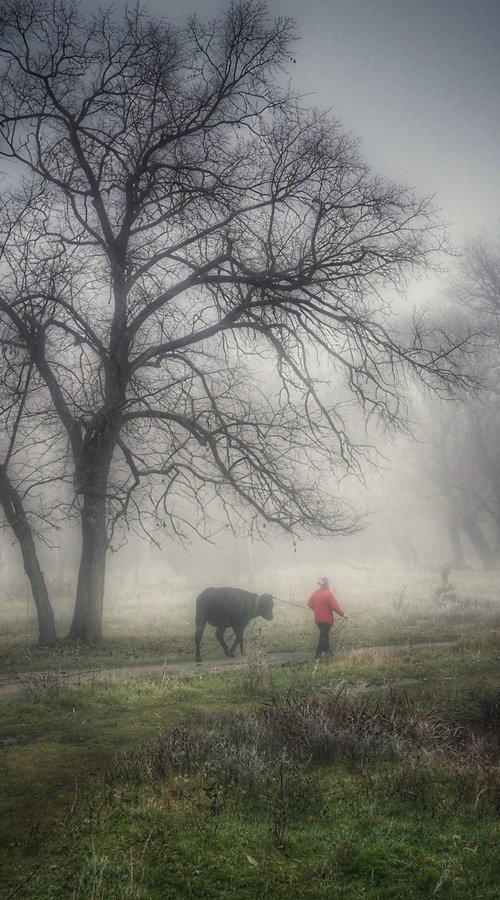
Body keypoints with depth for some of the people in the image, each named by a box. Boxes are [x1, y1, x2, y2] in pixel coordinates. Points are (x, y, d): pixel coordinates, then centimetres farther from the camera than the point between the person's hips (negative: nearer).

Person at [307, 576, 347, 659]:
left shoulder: (315, 593, 2)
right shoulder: (329, 594, -17)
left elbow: (309, 604, 10)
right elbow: (335, 607, -19)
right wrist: (342, 614, -7)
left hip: (318, 619, 6)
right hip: (326, 619, -6)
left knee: (325, 634, 21)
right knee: (324, 636, 3)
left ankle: (327, 651, 29)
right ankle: (318, 654, 4)